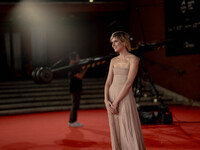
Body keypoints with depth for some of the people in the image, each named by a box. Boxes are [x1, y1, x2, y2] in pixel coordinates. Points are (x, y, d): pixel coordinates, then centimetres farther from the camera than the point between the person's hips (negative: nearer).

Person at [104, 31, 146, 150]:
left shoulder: (133, 59, -7)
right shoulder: (113, 61, 12)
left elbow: (129, 82, -14)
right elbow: (108, 82, 8)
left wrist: (116, 102, -16)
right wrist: (106, 100, -7)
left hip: (125, 99, -6)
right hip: (112, 97, 6)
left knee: (130, 133, -6)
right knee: (116, 133, 9)